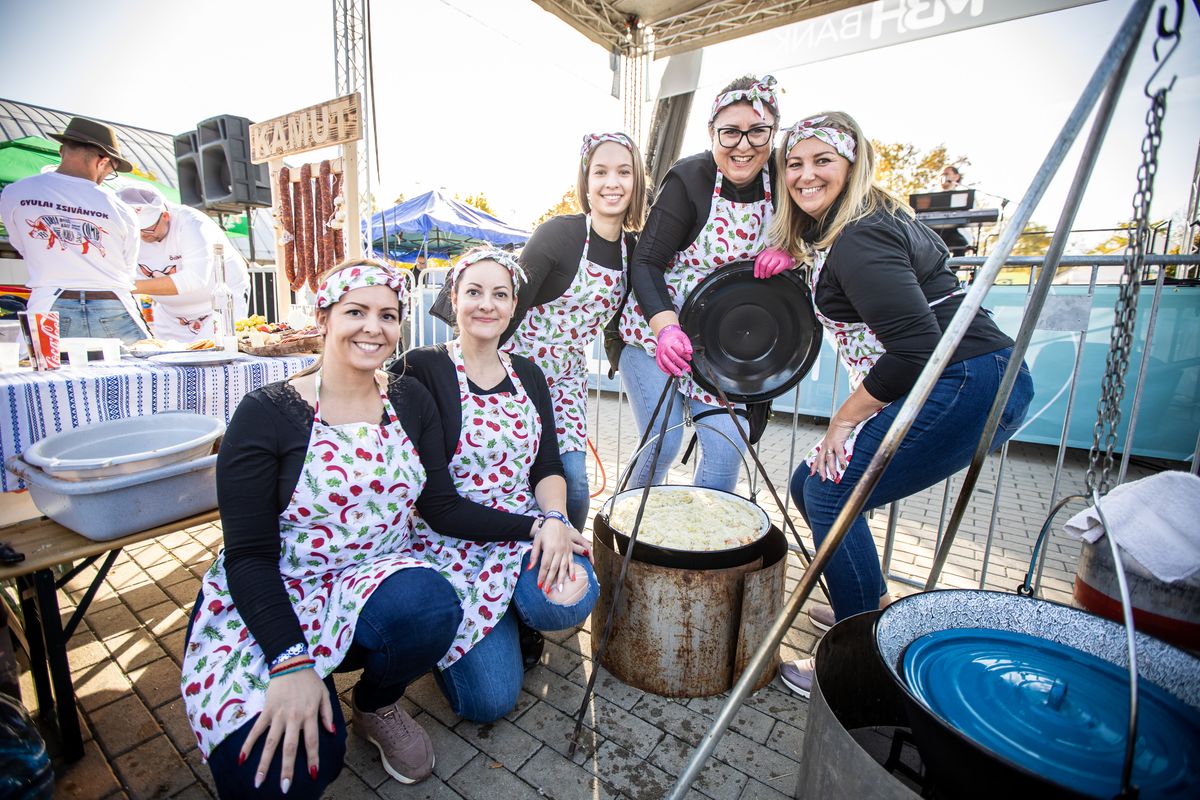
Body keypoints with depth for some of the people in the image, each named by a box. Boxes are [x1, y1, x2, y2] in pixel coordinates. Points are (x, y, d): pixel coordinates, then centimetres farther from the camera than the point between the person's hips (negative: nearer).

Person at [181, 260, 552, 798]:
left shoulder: (410, 401, 1)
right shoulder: (267, 414, -10)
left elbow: (443, 508, 0)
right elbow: (247, 554, -11)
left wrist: (535, 526, -9)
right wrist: (290, 663, -23)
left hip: (376, 578, 3)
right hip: (268, 597, -2)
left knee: (432, 607, -31)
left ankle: (377, 704, 4)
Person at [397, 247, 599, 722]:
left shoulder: (527, 375, 9)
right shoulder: (420, 370, -7)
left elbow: (548, 467, 5)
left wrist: (554, 519, -17)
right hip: (450, 539, -3)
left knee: (569, 601, -26)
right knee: (491, 698, -12)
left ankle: (519, 617, 11)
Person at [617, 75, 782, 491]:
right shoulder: (688, 179, -16)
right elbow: (645, 263, -19)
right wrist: (666, 327, -36)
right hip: (655, 328, -4)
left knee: (728, 445, -1)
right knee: (663, 444, -6)